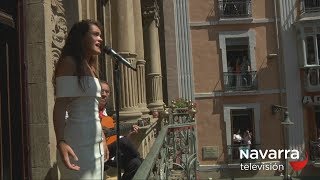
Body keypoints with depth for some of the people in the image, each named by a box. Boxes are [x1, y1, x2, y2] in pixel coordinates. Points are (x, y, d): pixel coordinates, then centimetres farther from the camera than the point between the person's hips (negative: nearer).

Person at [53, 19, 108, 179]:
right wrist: (61, 142, -26)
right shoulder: (69, 62, -7)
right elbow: (60, 106, -15)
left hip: (95, 143, 8)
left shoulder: (90, 68, 17)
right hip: (78, 143, -8)